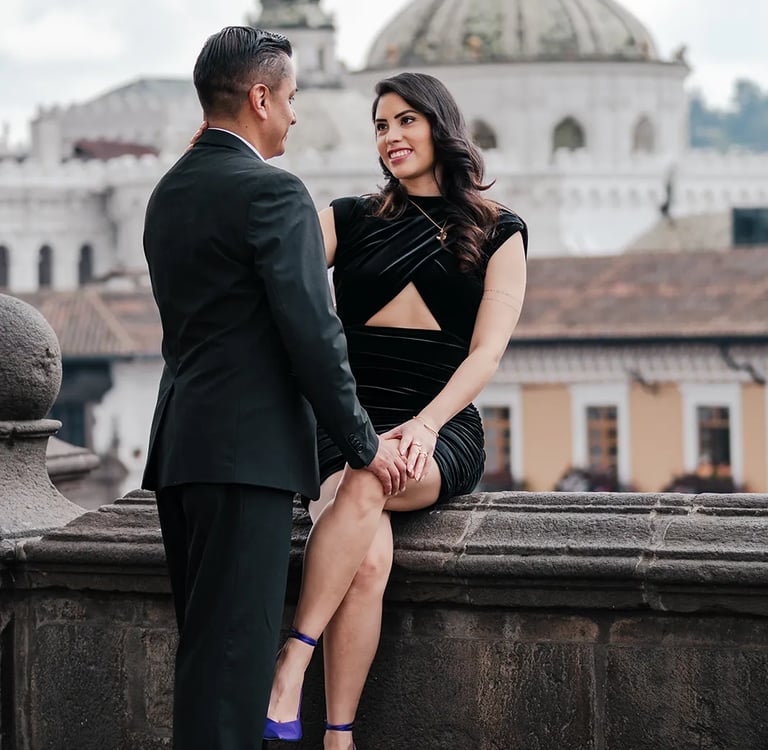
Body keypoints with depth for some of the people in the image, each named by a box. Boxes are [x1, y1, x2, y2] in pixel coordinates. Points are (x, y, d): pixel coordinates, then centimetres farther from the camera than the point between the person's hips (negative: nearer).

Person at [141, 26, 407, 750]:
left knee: (204, 644, 14)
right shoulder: (272, 193, -11)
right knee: (234, 646, -8)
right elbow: (312, 332, -15)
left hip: (178, 445, 9)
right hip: (246, 451, -9)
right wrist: (365, 444, -5)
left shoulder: (169, 192, 16)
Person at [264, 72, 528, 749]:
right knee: (369, 556, -31)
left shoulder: (498, 233, 10)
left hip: (442, 430, -1)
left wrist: (425, 424, -18)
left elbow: (487, 351, -1)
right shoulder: (349, 220, 15)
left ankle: (291, 664, -37)